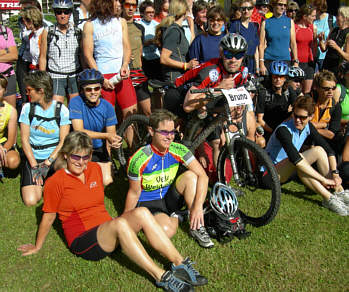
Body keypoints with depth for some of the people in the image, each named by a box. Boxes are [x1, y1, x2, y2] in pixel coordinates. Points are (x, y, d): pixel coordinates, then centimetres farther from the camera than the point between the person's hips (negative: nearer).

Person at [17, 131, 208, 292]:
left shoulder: (95, 169, 10)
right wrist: (37, 247, 9)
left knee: (141, 213, -23)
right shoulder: (56, 182, -7)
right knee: (119, 223, -36)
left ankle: (180, 264, -27)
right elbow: (48, 217, 2)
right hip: (82, 242, -5)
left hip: (108, 232, 6)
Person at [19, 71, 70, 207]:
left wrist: (48, 162, -15)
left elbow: (64, 141, -6)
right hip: (33, 157, 1)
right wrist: (34, 165, -10)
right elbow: (24, 139, 0)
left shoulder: (61, 110, -4)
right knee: (30, 201, -19)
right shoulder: (27, 108, 1)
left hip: (55, 156, -1)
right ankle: (39, 180, 13)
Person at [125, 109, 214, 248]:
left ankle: (196, 227, -15)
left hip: (170, 198, 4)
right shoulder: (139, 160, -22)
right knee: (167, 230, -34)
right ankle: (174, 218, 4)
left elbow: (203, 176, -17)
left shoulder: (178, 150, -12)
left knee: (191, 175, -22)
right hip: (148, 204, -4)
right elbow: (134, 193, -9)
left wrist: (198, 206, -28)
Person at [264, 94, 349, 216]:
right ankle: (328, 198, -31)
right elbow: (295, 158, -37)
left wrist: (335, 173, -18)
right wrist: (323, 180, -36)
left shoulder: (308, 127, -3)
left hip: (289, 170, 7)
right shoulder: (283, 130, -25)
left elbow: (328, 149, -3)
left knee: (319, 150, -9)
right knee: (298, 157, -35)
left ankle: (339, 192, -10)